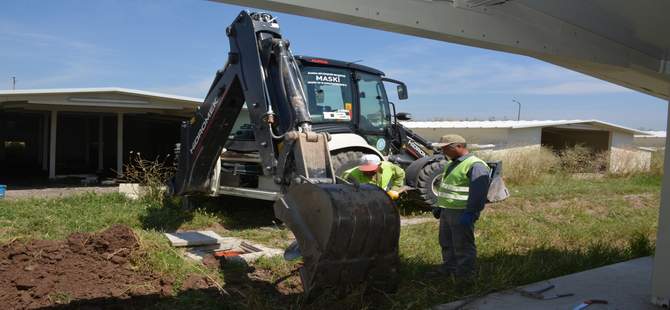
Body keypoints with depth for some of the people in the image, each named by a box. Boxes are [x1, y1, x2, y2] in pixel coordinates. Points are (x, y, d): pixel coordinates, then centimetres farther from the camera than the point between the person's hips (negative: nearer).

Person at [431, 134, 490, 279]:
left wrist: (470, 213, -26)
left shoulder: (475, 165, -16)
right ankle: (448, 270, 31)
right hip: (447, 211, 10)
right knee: (446, 244, 18)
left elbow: (478, 193, -22)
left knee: (463, 246, 1)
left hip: (461, 213, -10)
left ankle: (464, 275, 12)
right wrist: (440, 207, 24)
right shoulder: (452, 164, 17)